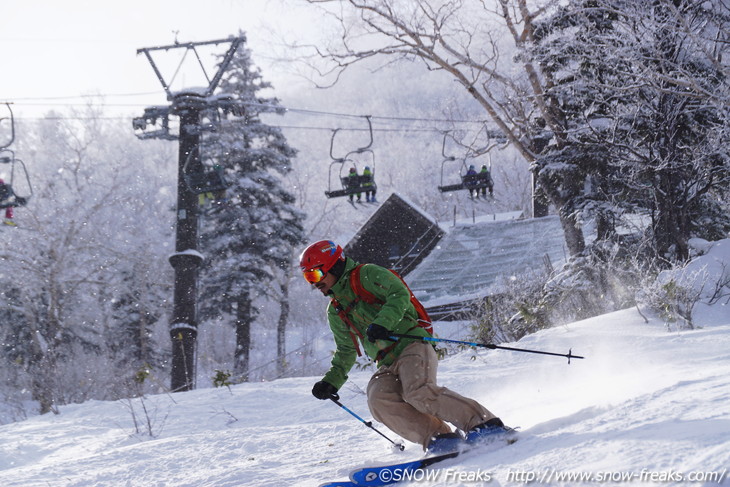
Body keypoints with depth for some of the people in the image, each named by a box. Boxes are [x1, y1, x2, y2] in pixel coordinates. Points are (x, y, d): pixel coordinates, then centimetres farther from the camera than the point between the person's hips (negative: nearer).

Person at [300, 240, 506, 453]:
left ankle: (484, 423, -27)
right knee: (379, 400, -26)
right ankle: (439, 437, -29)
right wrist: (331, 381, 21)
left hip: (412, 345, -6)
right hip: (387, 365, 6)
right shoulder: (335, 312, 26)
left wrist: (382, 323, -25)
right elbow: (346, 352, 34)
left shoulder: (366, 274, 4)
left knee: (419, 393, -32)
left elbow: (400, 294, -10)